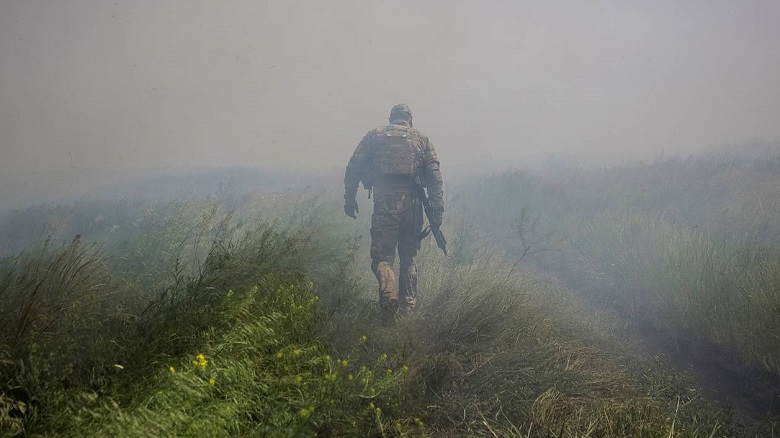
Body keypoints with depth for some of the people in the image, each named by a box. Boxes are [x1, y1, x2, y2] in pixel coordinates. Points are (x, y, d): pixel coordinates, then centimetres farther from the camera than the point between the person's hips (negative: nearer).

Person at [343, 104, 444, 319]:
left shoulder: (374, 136, 12)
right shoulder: (421, 139, 14)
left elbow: (354, 167, 4)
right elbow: (435, 176, 4)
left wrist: (350, 198, 8)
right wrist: (437, 210, 3)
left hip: (384, 203, -1)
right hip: (411, 203, 2)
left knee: (382, 256, 3)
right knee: (408, 258, 14)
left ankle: (389, 296, -23)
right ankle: (408, 307, 15)